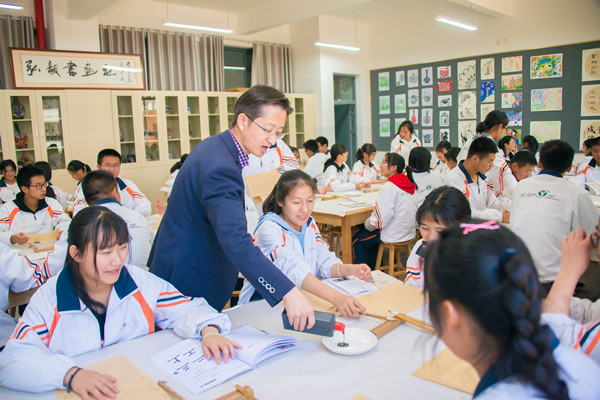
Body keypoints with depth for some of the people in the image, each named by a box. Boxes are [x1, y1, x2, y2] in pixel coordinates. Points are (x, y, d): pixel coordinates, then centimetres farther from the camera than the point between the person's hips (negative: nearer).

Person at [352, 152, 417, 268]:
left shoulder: (389, 186, -22)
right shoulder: (409, 184, 4)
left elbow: (380, 219, -23)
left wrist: (367, 224, -3)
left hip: (393, 235, -9)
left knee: (357, 240, 11)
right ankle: (373, 269, 35)